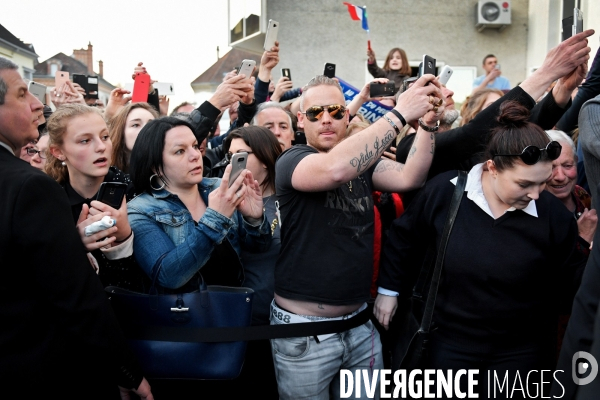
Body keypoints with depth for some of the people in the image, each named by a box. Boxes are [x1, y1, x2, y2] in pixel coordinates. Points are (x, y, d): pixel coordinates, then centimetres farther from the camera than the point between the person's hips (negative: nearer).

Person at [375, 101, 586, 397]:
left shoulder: (553, 215, -13)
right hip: (450, 341, 0)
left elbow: (569, 281, 2)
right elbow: (405, 237, 2)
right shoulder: (444, 191, -15)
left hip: (522, 351, 0)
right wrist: (389, 289, 6)